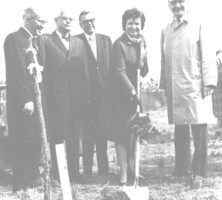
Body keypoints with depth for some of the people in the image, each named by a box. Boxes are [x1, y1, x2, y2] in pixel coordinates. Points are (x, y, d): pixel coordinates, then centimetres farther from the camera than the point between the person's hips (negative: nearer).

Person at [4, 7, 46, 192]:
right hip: (23, 98, -8)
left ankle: (33, 179, 21)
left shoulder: (37, 40, 16)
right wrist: (26, 99, -20)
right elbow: (18, 71, -16)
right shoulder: (14, 39, -10)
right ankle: (21, 185, 5)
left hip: (38, 96, 8)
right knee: (22, 141, -2)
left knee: (37, 140, 11)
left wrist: (43, 95, 5)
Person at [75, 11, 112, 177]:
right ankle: (87, 172, 8)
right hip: (86, 95, -3)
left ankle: (104, 171, 16)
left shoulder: (106, 40, 12)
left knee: (103, 134, 9)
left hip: (104, 93, 3)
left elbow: (112, 66, 10)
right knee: (88, 136, 0)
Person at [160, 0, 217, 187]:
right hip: (175, 89, 4)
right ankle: (181, 170, 15)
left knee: (199, 131, -2)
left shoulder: (199, 27, 2)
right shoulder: (166, 31, 13)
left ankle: (198, 172, 6)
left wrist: (209, 82, -10)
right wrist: (164, 84, 10)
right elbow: (164, 60, 15)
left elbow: (208, 56, -3)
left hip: (195, 86, -4)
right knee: (180, 132, 8)